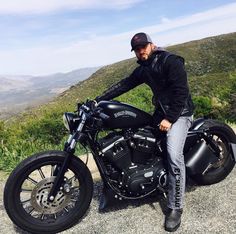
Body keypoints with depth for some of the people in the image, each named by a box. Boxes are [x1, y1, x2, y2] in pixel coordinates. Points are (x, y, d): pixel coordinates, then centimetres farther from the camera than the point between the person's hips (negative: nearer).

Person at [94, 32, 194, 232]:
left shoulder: (171, 61, -12)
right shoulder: (143, 69, 11)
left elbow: (181, 91, -18)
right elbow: (124, 84, 6)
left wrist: (170, 118, -22)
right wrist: (99, 100, 0)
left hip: (179, 112, -8)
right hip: (161, 111, 8)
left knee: (174, 156, -22)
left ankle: (175, 207, -9)